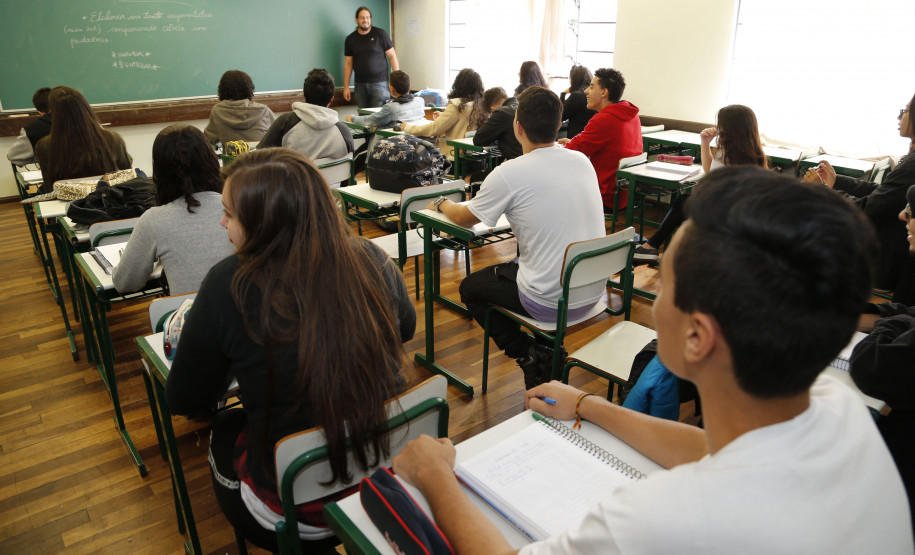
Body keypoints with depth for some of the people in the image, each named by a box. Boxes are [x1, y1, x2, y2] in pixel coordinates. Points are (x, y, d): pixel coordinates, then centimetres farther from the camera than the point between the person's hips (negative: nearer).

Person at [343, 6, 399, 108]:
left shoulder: (380, 34, 1)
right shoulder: (350, 39, 9)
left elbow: (392, 55, 1)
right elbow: (348, 63, 11)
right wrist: (346, 87, 6)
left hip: (379, 83, -3)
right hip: (360, 85, 3)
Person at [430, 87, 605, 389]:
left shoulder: (508, 174, -16)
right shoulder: (582, 161, 1)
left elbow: (465, 219, 2)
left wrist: (442, 203, 22)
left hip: (551, 303, -6)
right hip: (594, 292, 6)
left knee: (470, 287, 18)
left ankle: (530, 355, 7)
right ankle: (550, 354, 26)